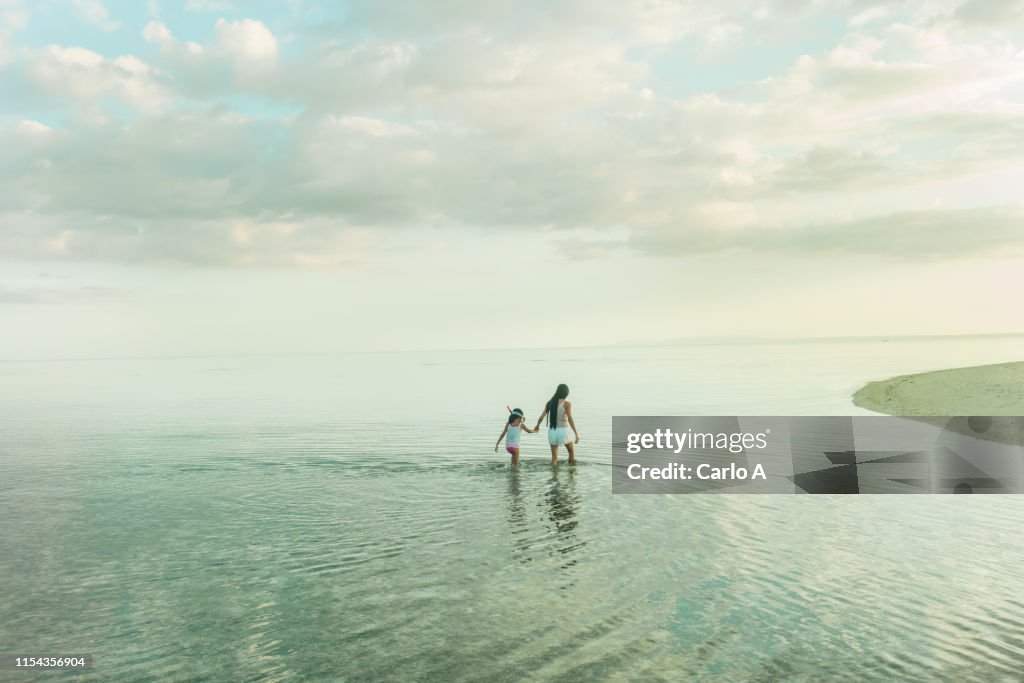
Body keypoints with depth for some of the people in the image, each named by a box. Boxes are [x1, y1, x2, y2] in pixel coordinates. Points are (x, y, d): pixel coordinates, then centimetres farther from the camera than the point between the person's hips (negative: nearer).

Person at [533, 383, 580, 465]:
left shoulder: (549, 403, 4)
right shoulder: (567, 404, -9)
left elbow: (541, 417, 2)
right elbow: (570, 419, -21)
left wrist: (537, 426, 22)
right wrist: (576, 433, -23)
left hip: (552, 431, 3)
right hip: (563, 431, -3)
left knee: (554, 457, 12)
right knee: (571, 451, 23)